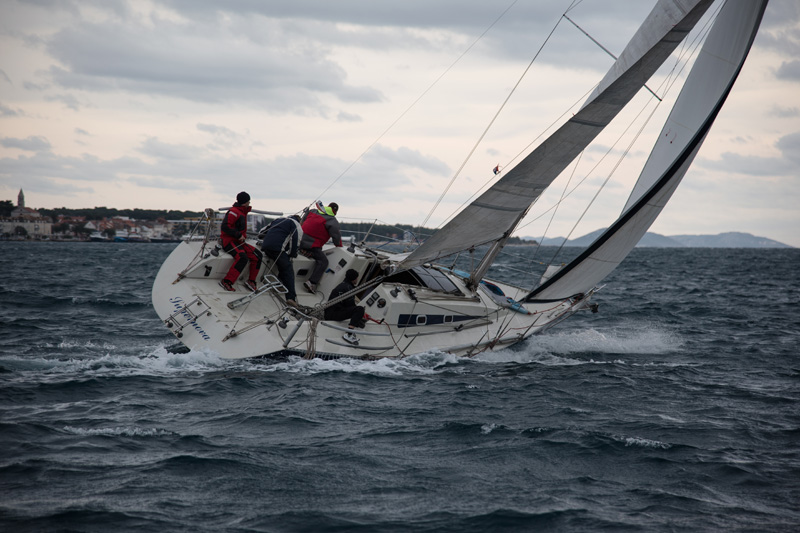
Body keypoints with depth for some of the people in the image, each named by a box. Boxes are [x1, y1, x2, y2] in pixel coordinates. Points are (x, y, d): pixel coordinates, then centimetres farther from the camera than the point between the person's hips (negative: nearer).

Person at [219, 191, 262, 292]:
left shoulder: (243, 212, 20)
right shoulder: (234, 212, -12)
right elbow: (225, 227, -21)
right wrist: (238, 235, -18)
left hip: (239, 242, 10)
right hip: (229, 242, -10)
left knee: (257, 255, -5)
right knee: (242, 257, -33)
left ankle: (251, 281, 1)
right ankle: (226, 281, -34)